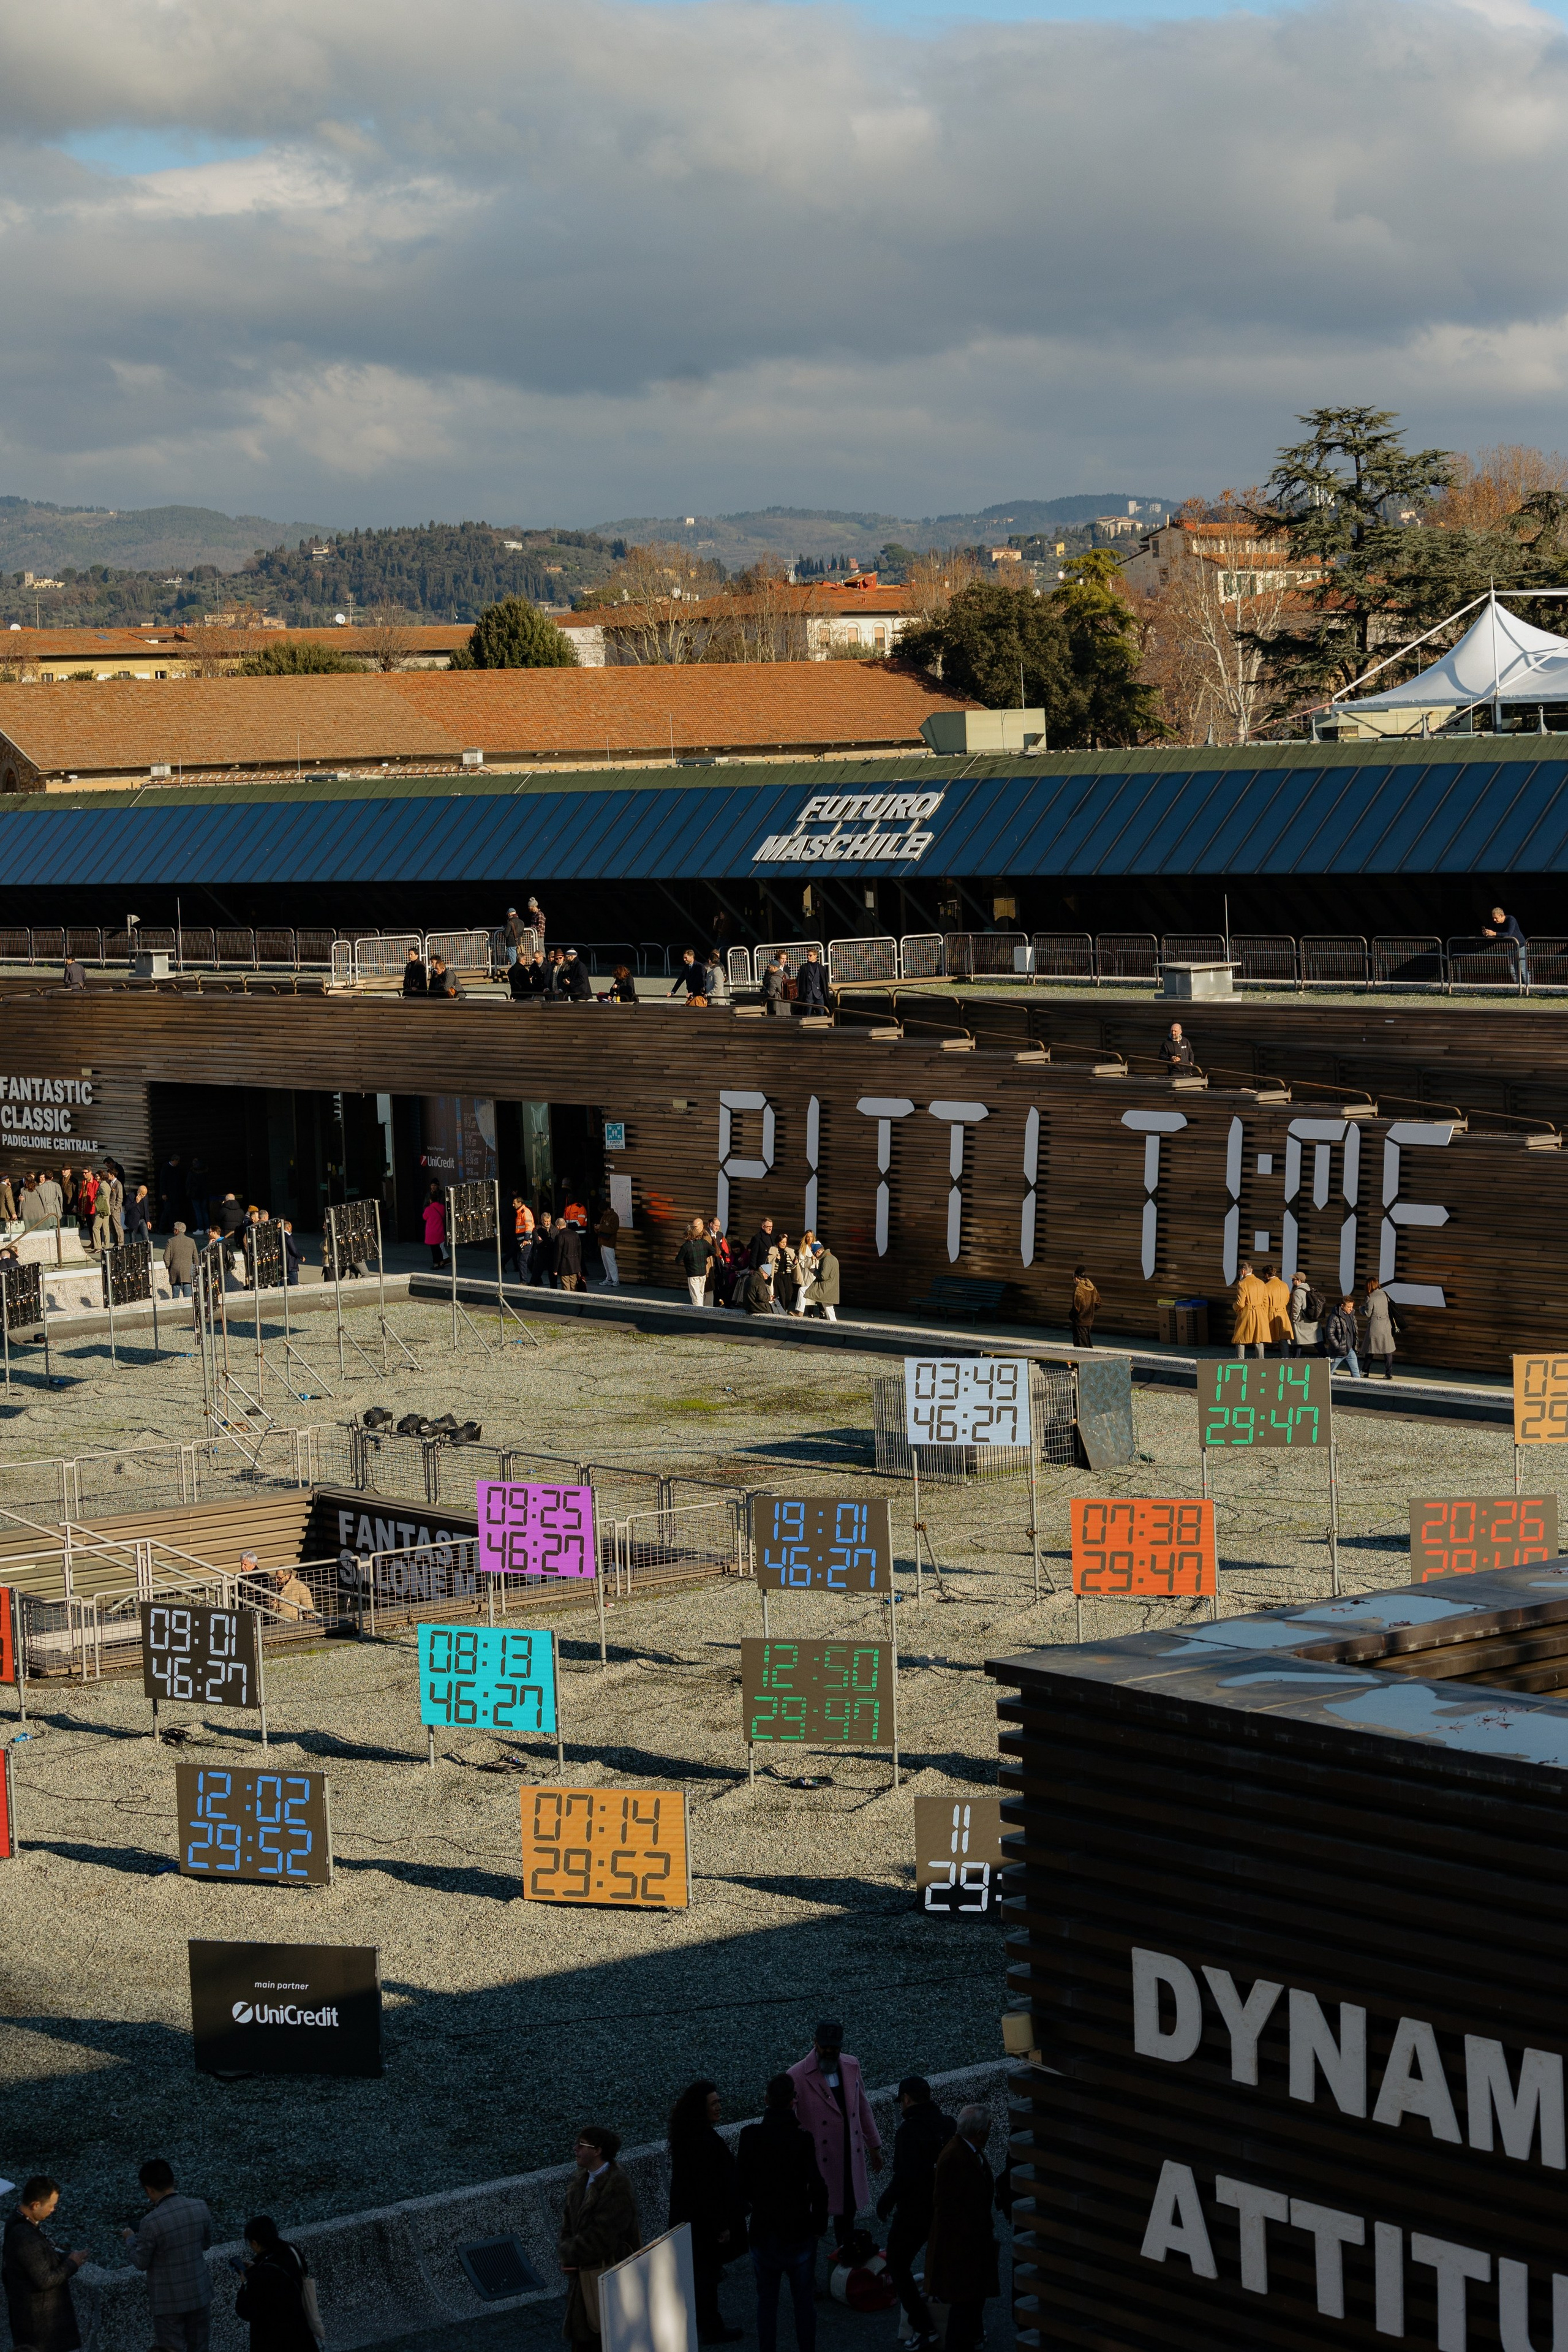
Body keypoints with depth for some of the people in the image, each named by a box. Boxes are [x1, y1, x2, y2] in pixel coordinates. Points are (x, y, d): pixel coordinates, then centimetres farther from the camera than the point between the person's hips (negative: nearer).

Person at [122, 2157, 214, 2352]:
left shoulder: (152, 2222, -23)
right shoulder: (200, 2207, -7)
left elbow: (141, 2263, -10)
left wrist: (131, 2239, 7)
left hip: (169, 2301, -5)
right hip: (200, 2295, 5)